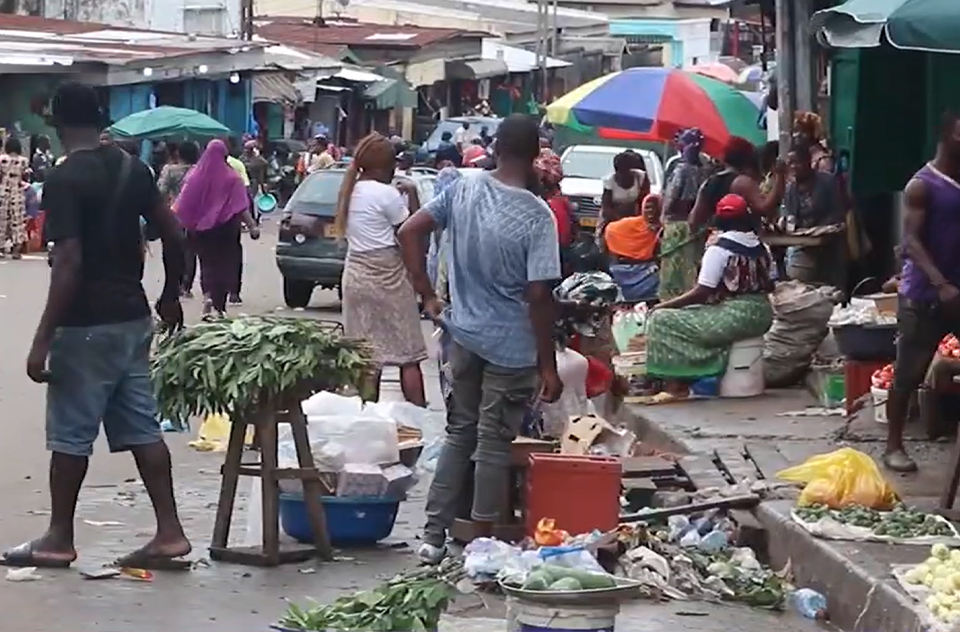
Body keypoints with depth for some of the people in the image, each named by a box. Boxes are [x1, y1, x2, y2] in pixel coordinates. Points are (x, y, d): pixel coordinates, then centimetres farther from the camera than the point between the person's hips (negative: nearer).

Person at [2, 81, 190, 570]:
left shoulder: (63, 181, -16)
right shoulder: (133, 170, 6)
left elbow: (69, 263, -22)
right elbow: (172, 235, 9)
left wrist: (43, 339, -20)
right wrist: (170, 296, 23)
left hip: (86, 327, -7)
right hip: (133, 319, 7)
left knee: (70, 434, 5)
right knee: (142, 428, 9)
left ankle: (60, 538, 15)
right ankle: (169, 532, 7)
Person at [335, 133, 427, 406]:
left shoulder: (351, 190, 8)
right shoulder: (387, 194, -14)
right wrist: (411, 193, -2)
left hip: (356, 274, 7)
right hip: (388, 276, -7)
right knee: (408, 355, 0)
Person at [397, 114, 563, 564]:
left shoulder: (463, 190, -4)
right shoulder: (537, 216, -19)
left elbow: (409, 232, 0)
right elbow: (538, 295, -20)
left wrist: (427, 296, 8)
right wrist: (548, 366, -13)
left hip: (464, 336, 5)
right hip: (512, 347, -5)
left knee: (459, 432, 17)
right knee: (494, 443, 5)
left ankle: (433, 535, 19)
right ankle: (482, 545, 13)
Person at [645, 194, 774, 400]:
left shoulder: (718, 250, -11)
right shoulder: (762, 249, 8)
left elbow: (701, 293, -14)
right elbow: (768, 286, 13)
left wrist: (664, 305, -5)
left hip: (733, 318, -8)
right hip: (761, 316, 8)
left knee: (662, 320, 2)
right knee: (689, 314, 28)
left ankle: (676, 381, -2)